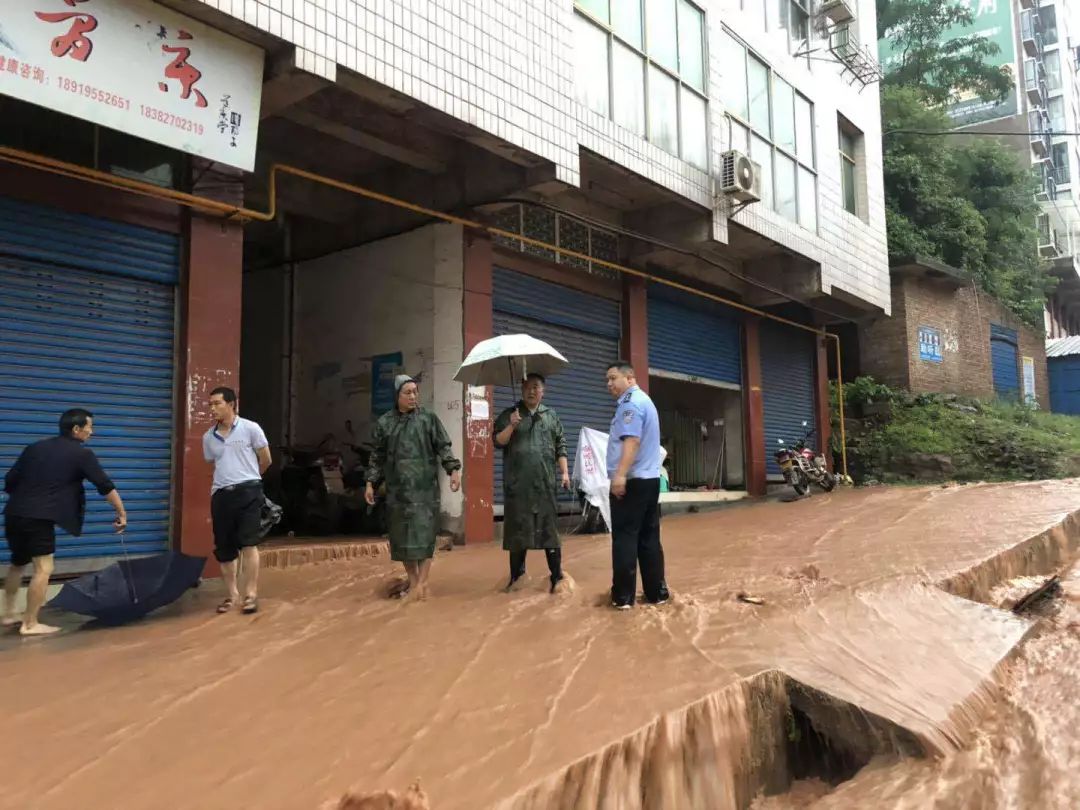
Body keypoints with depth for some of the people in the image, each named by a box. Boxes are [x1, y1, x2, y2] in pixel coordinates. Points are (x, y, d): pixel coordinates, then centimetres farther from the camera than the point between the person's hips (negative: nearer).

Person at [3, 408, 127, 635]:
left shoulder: (35, 447, 16)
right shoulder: (82, 454, -2)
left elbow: (9, 481, 16)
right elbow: (105, 486, -3)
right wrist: (121, 513, 6)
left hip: (13, 514, 8)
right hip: (39, 519, -8)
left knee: (18, 564, 24)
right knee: (43, 568, -1)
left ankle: (9, 614, 34)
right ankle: (30, 624, 2)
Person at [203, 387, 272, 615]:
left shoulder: (250, 428, -4)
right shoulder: (209, 437, 9)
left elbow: (266, 460, 5)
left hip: (247, 491, -4)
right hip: (220, 494, 5)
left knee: (248, 544, -9)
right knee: (224, 549, 7)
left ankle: (251, 595, -3)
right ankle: (231, 594, 20)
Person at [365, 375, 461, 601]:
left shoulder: (429, 419, 2)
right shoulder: (385, 422, 8)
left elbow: (444, 447, 0)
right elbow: (377, 456, 12)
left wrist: (453, 469, -14)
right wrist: (370, 482, 6)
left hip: (424, 487, -3)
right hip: (398, 489, 3)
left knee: (423, 533, -7)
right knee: (402, 536, 5)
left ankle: (422, 583, -4)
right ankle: (413, 582, 14)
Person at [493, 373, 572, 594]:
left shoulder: (551, 416, 13)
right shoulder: (509, 414, 8)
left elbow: (560, 446, 13)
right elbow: (498, 441, -1)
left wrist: (565, 472, 5)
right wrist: (511, 426, -17)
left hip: (545, 482, 1)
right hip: (517, 483, -1)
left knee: (549, 528, 1)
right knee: (517, 528, 4)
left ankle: (557, 576, 6)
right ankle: (516, 574, 17)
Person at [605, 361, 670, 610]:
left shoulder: (630, 402, -10)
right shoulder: (645, 400, 21)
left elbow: (632, 440, -23)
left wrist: (620, 475, -30)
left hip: (632, 480, -9)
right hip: (650, 479, 9)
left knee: (624, 538, -4)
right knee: (649, 538, 11)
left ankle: (623, 596, -1)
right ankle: (657, 592, 14)